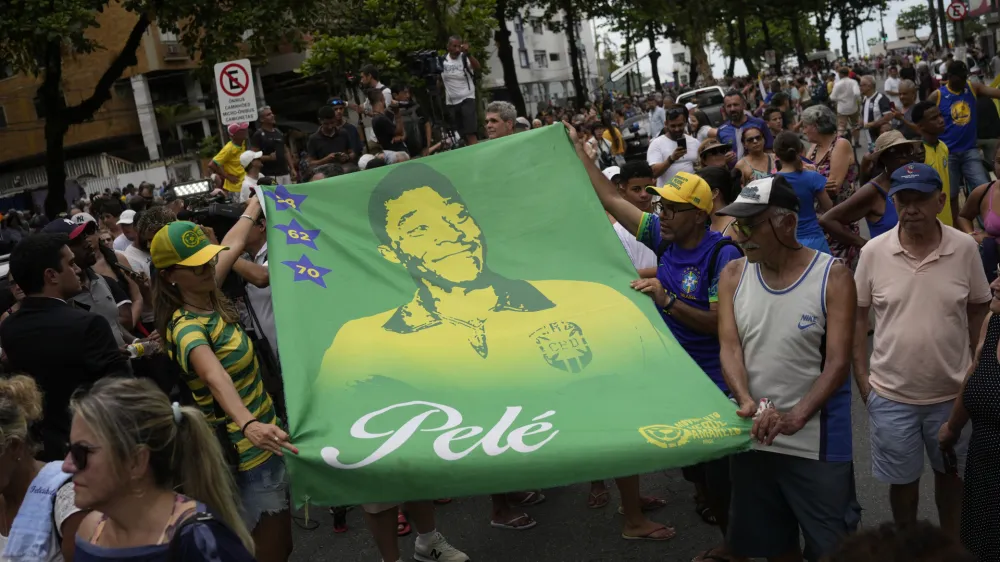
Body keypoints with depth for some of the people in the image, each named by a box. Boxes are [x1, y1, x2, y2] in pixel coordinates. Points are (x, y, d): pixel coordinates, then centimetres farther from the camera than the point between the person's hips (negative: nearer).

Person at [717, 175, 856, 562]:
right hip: (752, 437, 4)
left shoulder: (832, 276, -9)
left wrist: (795, 418, -27)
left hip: (816, 442, -4)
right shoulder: (733, 275, 2)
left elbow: (838, 362, -15)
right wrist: (746, 401, -24)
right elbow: (729, 348, -6)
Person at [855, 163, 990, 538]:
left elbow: (979, 311, 3)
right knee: (902, 479, 14)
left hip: (952, 393, 1)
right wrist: (862, 378, -3)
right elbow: (857, 316, -1)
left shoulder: (965, 248, -8)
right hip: (891, 395, 0)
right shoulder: (874, 251, -9)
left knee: (951, 473, 20)